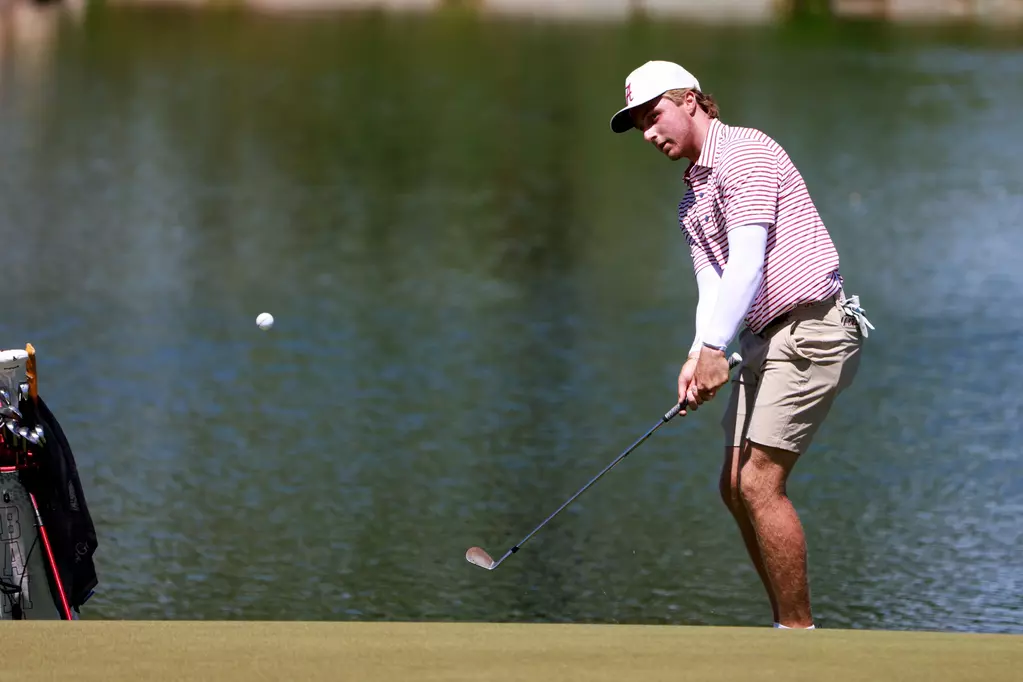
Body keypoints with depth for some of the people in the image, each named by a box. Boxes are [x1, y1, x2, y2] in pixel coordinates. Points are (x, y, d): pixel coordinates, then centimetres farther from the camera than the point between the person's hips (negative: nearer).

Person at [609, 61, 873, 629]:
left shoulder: (745, 152, -11)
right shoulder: (693, 197, 19)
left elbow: (747, 262, -20)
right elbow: (712, 283, 10)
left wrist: (716, 348, -24)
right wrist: (699, 357, -8)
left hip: (811, 329, -10)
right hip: (766, 339, 10)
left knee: (759, 482, -14)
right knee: (736, 486, 8)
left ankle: (800, 634, -9)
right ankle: (790, 629, 14)